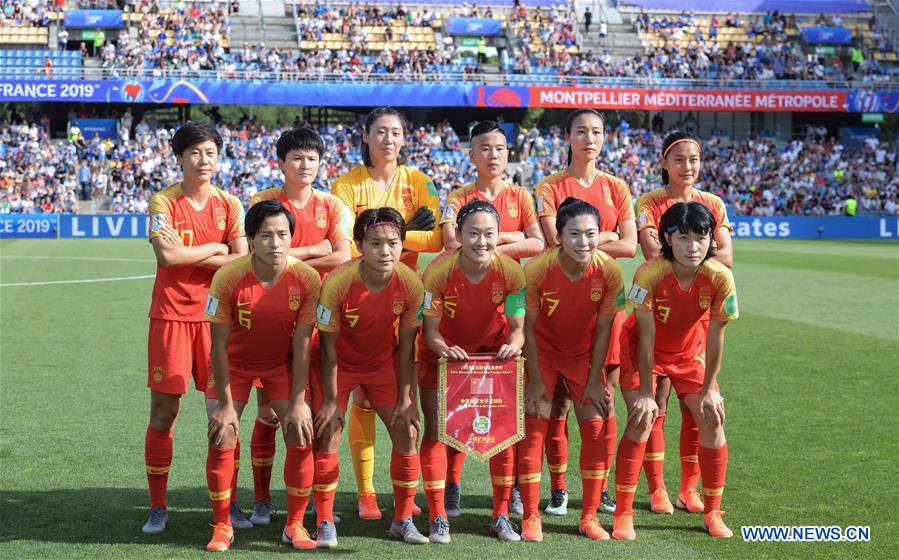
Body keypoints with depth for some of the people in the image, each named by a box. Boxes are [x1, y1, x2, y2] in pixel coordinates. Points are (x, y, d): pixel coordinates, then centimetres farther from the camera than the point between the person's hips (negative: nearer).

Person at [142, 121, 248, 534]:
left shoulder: (230, 205, 7)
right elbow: (167, 255, -16)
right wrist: (215, 250, -5)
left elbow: (243, 262, -4)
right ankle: (157, 507, 10)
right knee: (163, 411, -1)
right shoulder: (163, 202, 0)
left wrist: (188, 256, -9)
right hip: (171, 314, -2)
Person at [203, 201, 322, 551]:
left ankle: (294, 525, 8)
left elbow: (302, 345, -15)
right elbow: (219, 346, -18)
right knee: (222, 439, -10)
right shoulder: (228, 278, -26)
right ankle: (222, 526, 9)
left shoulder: (307, 279, -22)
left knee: (302, 436, -9)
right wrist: (226, 405, -15)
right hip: (234, 363, -1)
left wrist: (298, 403, -15)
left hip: (283, 364, 1)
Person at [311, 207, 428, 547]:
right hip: (340, 363, -2)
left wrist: (405, 399, -10)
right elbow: (328, 346, -20)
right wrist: (331, 401, -17)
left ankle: (403, 520, 13)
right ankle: (325, 525, 5)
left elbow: (406, 344, -11)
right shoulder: (337, 283, -31)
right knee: (327, 437, -9)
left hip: (384, 362, 3)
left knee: (407, 432, -3)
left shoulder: (411, 284, -23)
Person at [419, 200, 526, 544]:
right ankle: (438, 518, 6)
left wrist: (513, 344, -39)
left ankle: (501, 516, 13)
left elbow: (517, 327, -16)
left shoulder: (511, 272, -24)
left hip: (493, 352, 1)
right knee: (434, 430, -5)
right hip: (443, 352, -1)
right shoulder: (438, 272, -28)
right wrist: (443, 348, -42)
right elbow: (430, 330, -21)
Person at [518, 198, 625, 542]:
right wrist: (535, 381, -14)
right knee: (533, 428, -8)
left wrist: (595, 380, -7)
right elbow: (528, 327, -16)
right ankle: (531, 518, 2)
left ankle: (589, 516, 11)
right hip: (542, 352, -2)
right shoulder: (537, 270, -27)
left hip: (584, 355, 2)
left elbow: (603, 329, -10)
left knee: (596, 429, -2)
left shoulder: (609, 272, -22)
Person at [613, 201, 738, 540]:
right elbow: (646, 337, -25)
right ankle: (623, 516, -9)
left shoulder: (720, 278, -25)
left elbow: (715, 336, -14)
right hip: (641, 350, -3)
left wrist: (709, 389, -9)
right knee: (642, 419, -17)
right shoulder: (650, 274, -32)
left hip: (690, 352, 3)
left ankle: (712, 513, 12)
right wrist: (645, 394, -21)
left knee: (712, 419, -5)